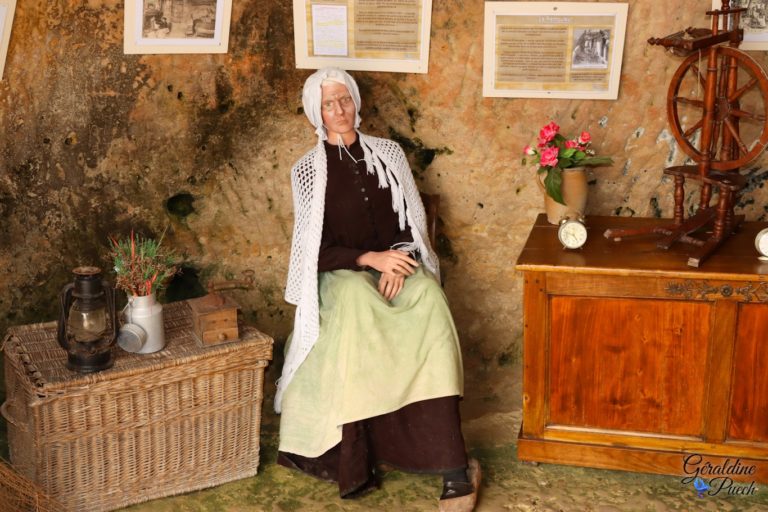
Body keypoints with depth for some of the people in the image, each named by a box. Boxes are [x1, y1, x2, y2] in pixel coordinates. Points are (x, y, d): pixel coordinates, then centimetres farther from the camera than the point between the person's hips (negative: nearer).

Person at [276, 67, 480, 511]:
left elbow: (415, 220, 8)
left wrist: (398, 260, -13)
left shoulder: (388, 153, 10)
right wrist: (370, 258, -18)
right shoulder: (307, 170, 3)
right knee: (357, 298, -40)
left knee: (430, 298, -34)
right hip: (341, 274, -1)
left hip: (398, 265, 2)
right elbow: (317, 249, -3)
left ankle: (452, 468, -36)